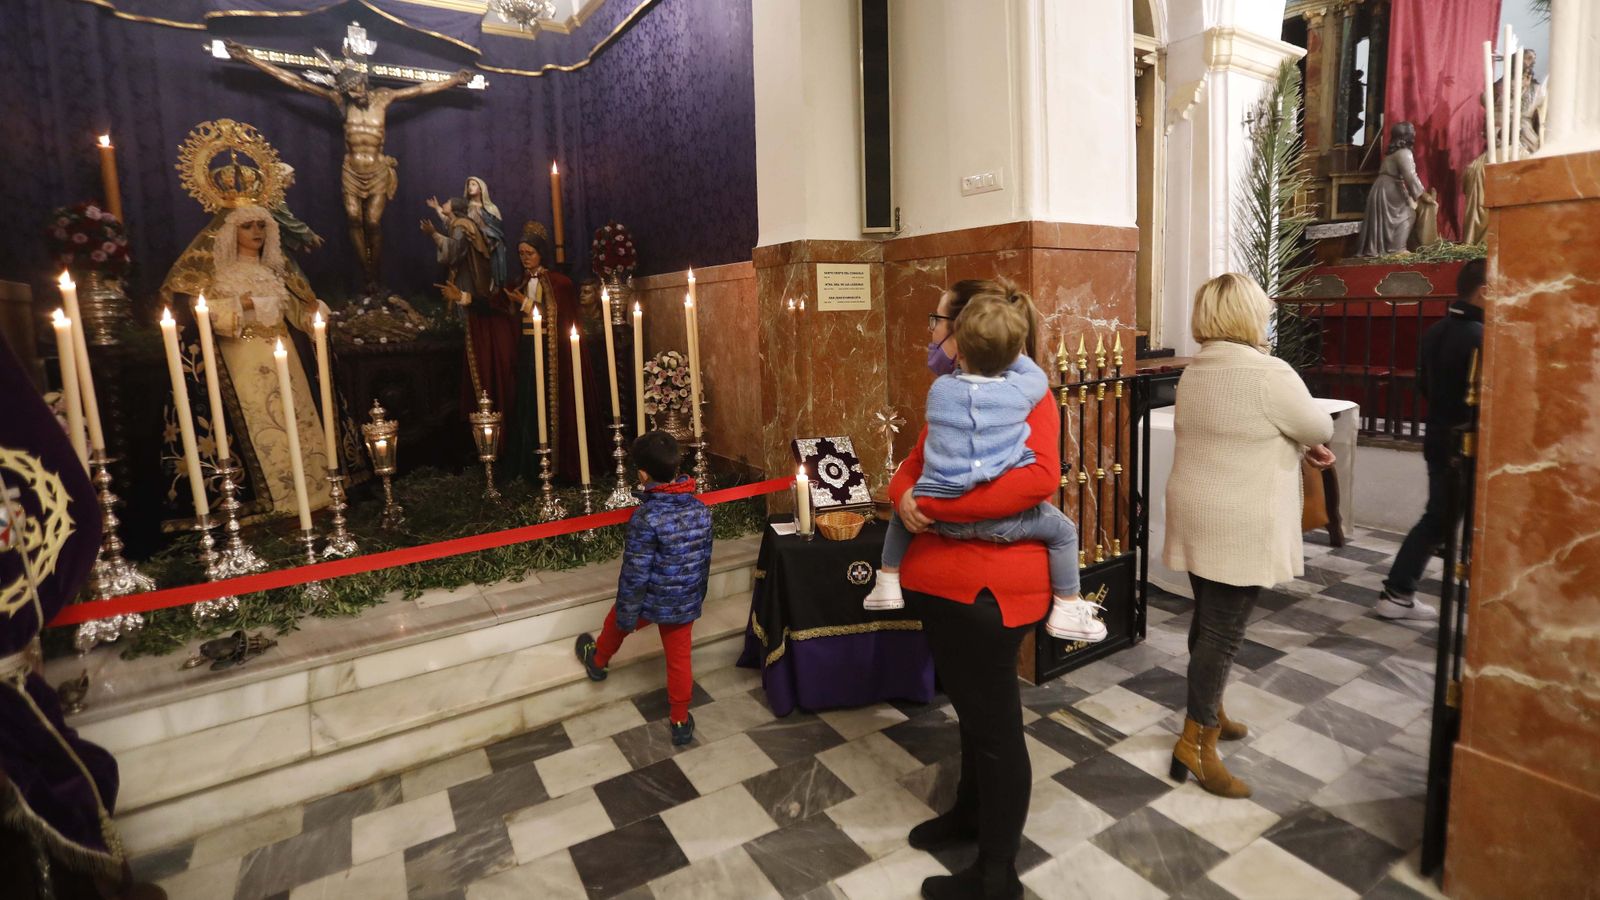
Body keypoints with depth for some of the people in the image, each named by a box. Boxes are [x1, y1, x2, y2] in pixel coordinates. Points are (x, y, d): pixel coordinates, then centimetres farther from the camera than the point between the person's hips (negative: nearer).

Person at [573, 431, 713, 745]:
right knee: (679, 660, 18)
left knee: (616, 622, 29)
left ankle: (597, 661, 58)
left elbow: (634, 574, -21)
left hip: (651, 602, -3)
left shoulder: (646, 518, -27)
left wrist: (626, 615, -8)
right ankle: (680, 722, 32)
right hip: (685, 604, 4)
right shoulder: (700, 509, -7)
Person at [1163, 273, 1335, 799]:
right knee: (1223, 632, 0)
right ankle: (1195, 744, 8)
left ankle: (1209, 715, 35)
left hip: (1197, 518, 8)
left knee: (1208, 621, 19)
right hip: (1239, 527, -8)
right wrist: (1306, 441, 19)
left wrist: (1298, 447, 11)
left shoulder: (1194, 372, 7)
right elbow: (1320, 428, -3)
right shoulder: (1270, 374, -18)